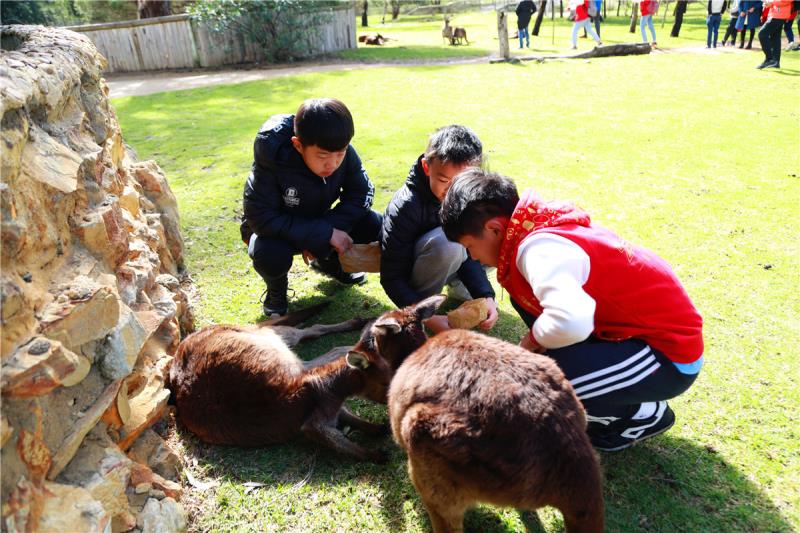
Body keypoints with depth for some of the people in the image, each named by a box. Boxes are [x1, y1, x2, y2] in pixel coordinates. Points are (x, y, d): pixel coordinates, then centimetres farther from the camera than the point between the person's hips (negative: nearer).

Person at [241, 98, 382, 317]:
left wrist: (324, 231, -29)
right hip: (277, 230, -4)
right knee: (271, 256, -38)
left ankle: (329, 262, 13)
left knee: (373, 225, -18)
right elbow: (260, 217, -34)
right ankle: (276, 288, 2)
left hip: (318, 223, 4)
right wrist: (325, 233, -37)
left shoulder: (344, 153, -23)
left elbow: (361, 194, -14)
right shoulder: (272, 159, -33)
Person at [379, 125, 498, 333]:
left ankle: (459, 285, 4)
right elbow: (391, 278, -26)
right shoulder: (404, 208, -30)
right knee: (446, 241, -38)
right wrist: (426, 317, -38)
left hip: (452, 263, 6)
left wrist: (485, 295, -30)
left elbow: (471, 253, -13)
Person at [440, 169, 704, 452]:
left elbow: (571, 323, -43)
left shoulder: (538, 248, -27)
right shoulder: (540, 225, 0)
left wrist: (534, 337, -21)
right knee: (523, 296, 9)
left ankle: (642, 414, 2)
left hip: (669, 355, -9)